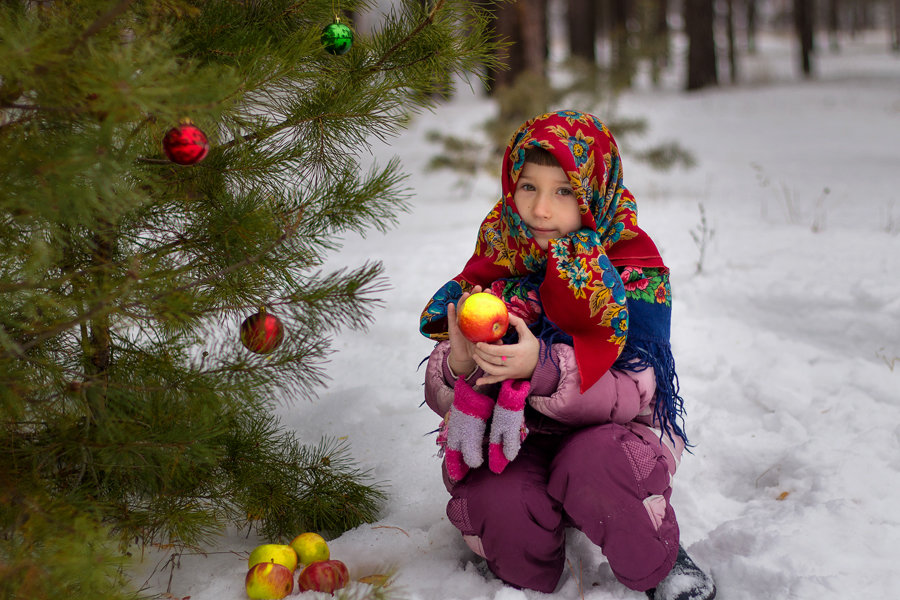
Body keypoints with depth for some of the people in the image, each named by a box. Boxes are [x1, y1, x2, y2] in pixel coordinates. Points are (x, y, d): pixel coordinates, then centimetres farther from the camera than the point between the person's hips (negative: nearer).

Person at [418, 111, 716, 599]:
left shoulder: (634, 269, -9)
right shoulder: (495, 264, -1)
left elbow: (633, 394, -21)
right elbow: (440, 394, -4)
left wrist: (541, 368, -38)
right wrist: (459, 367, -29)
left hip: (609, 434, -1)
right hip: (517, 440, 2)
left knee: (593, 467, -35)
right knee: (500, 503, -30)